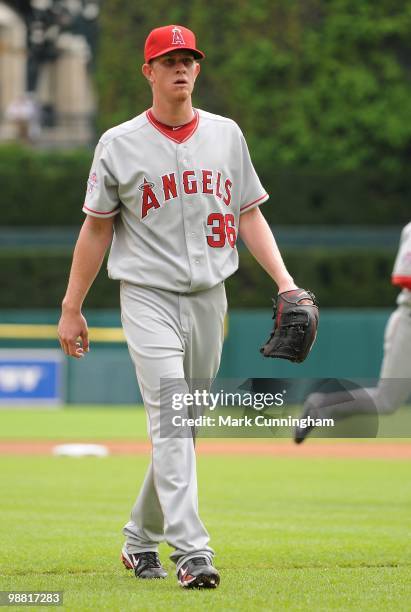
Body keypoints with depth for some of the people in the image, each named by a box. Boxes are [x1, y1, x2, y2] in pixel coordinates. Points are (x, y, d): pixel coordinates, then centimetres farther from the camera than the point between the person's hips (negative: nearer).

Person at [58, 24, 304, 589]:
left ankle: (140, 538, 27)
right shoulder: (120, 144, -1)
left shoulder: (226, 135, 9)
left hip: (209, 298, 4)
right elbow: (97, 228, 4)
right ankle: (191, 552, -26)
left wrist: (285, 282, -1)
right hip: (148, 294, -4)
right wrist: (71, 309, 4)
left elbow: (249, 214, 12)